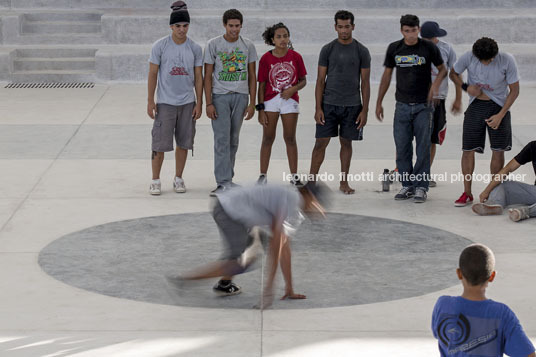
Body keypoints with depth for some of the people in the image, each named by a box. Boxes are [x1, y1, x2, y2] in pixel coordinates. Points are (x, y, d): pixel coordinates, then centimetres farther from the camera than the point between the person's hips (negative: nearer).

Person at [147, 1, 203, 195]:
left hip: (187, 102, 2)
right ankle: (155, 181, 7)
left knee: (183, 142, 8)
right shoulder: (160, 46, -5)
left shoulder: (195, 48, 1)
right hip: (165, 102, -2)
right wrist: (150, 101, -5)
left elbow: (198, 77, 5)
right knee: (160, 143, -4)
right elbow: (152, 74, -1)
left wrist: (199, 104, 2)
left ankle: (178, 179, 21)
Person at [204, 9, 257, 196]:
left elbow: (252, 76, 9)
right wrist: (209, 103, -8)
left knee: (233, 140, 8)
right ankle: (224, 182, -11)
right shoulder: (213, 45, -2)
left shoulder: (248, 46, 5)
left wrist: (252, 103, 3)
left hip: (240, 96, 3)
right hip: (220, 96, -3)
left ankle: (227, 178, 18)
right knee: (222, 139, -9)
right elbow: (207, 76, -2)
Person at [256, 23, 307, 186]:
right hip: (270, 101, -1)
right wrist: (261, 109, -6)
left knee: (290, 139, 6)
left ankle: (294, 176, 10)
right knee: (268, 138, 3)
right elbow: (261, 85, -2)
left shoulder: (295, 57, -1)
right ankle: (263, 175, 7)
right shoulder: (266, 59, -4)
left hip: (290, 100, 1)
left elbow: (303, 80, 6)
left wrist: (293, 89, -15)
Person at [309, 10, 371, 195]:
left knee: (346, 143, 7)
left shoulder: (361, 51, 2)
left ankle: (344, 182, 16)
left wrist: (365, 110, -2)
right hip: (329, 104, 0)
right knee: (321, 142, -3)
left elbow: (365, 82, 4)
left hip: (352, 105, 0)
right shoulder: (327, 50, 2)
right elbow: (320, 80, 3)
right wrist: (318, 108, -4)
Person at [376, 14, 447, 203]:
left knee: (423, 148, -3)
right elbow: (387, 75, 11)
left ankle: (421, 187, 2)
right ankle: (407, 185, 12)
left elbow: (442, 69, 8)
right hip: (402, 106, 2)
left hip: (423, 105, -2)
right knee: (402, 148, 3)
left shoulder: (429, 48, -4)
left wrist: (436, 84, -13)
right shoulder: (394, 48, 3)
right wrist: (379, 102, 10)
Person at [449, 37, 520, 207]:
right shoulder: (468, 57, -14)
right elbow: (453, 73, 5)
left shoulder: (507, 60, -17)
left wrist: (500, 115, -14)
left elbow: (514, 90, -8)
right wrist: (466, 87, -15)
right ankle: (467, 193, 5)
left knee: (498, 151, -3)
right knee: (468, 149, -4)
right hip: (475, 106, 1)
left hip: (498, 106, -1)